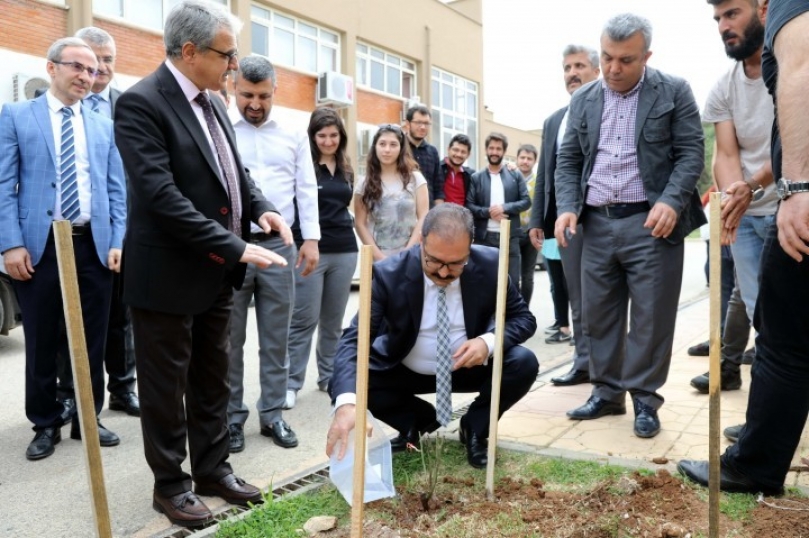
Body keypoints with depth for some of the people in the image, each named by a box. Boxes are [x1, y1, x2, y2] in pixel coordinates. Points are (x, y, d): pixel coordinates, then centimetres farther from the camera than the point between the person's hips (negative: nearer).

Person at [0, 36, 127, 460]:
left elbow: (117, 189, 9)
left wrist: (117, 242, -2)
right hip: (39, 246, -2)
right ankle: (45, 424, 23)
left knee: (92, 341, 9)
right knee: (41, 344, 8)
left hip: (94, 246, 3)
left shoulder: (104, 126, 12)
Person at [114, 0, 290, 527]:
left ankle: (213, 468, 33)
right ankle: (170, 484, 25)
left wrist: (262, 208, -3)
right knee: (166, 385, 8)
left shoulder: (214, 102, 9)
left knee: (213, 379, 17)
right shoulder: (141, 102, -16)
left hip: (215, 272, 8)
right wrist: (235, 247, -27)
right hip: (168, 273, -8)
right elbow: (161, 194, -25)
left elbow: (234, 171, 18)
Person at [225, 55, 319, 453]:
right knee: (230, 339, 7)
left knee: (276, 338, 9)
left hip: (279, 246, 3)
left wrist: (311, 238, 1)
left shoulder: (293, 133, 10)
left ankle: (273, 414, 21)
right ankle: (232, 417, 20)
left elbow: (307, 188, 9)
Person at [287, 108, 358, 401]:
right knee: (304, 320, -3)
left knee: (334, 320, 12)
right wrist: (304, 241, -11)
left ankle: (330, 376, 23)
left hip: (344, 250, 6)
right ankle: (290, 382, 7)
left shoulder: (346, 168, 12)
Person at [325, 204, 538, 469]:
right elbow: (353, 339, -32)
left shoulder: (489, 265, -19)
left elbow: (524, 318, -7)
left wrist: (489, 341, -31)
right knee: (347, 383, -23)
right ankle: (419, 419, 6)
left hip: (469, 365, 1)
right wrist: (346, 403, -51)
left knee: (524, 363, -25)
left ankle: (474, 427, 3)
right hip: (404, 372, 0)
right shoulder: (389, 274, -25)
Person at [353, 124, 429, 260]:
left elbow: (423, 218, -1)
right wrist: (379, 256, -9)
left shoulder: (415, 179, 4)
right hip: (378, 258, 0)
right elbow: (360, 224, 2)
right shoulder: (364, 183, 5)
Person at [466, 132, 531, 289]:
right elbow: (469, 206, 0)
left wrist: (505, 207, -12)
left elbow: (526, 201, 3)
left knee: (512, 281, 2)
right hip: (484, 237, 0)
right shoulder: (476, 177, 6)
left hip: (510, 236, 0)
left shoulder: (516, 176, 8)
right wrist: (488, 212, -15)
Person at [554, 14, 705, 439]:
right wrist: (567, 206, -5)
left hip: (650, 222, -3)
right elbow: (568, 160, 11)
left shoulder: (674, 92, 2)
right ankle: (607, 392, 22)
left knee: (651, 316, 1)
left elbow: (691, 152, -2)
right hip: (597, 224, 4)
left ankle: (645, 399, 14)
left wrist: (671, 201, -18)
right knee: (598, 315, 9)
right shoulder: (583, 99, 12)